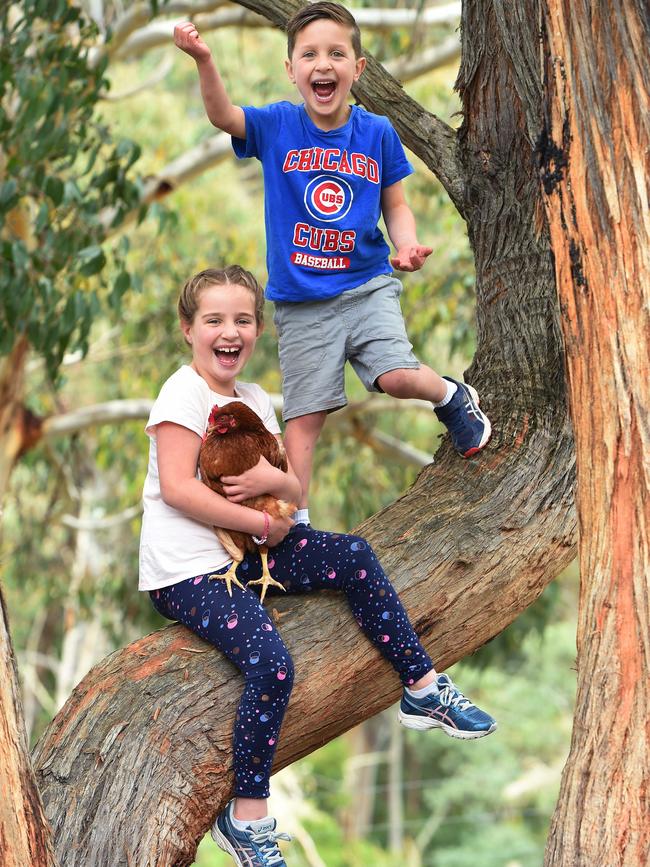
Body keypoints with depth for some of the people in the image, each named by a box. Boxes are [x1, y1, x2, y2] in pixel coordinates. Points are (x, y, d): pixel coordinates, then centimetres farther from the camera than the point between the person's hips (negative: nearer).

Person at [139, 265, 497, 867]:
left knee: (352, 556, 4)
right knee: (271, 663, -27)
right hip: (187, 572, -9)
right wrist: (264, 523, -16)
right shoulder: (184, 394, -11)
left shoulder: (254, 400, 14)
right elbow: (177, 488, -22)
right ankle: (247, 818, -16)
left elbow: (294, 492, 9)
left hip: (244, 553, 9)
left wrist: (274, 481, -17)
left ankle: (422, 688, 14)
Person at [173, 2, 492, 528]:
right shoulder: (277, 127, -5)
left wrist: (408, 247, -14)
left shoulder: (377, 133, -2)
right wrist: (204, 61, -42)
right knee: (305, 415, 2)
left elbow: (397, 207, 7)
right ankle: (296, 520, 14)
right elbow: (223, 116, -23)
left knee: (398, 376, -21)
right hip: (301, 301, 0)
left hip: (368, 284, 0)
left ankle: (454, 397, 13)